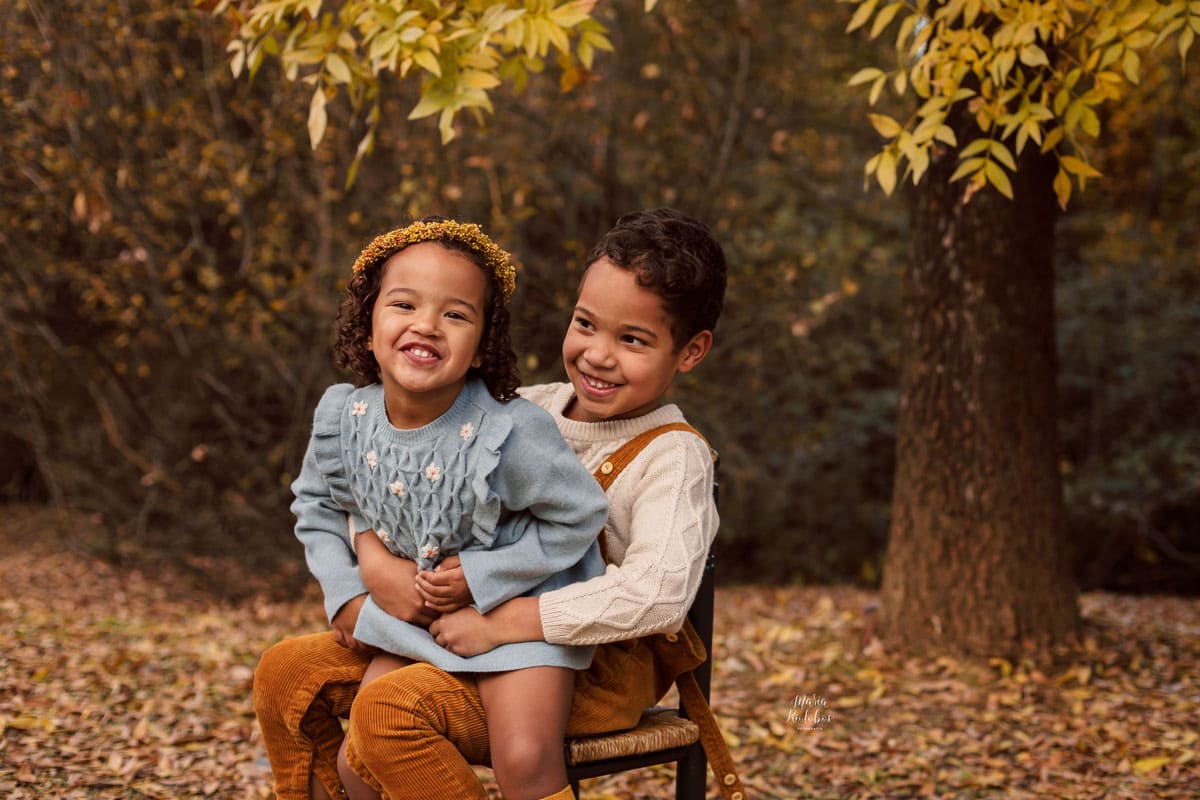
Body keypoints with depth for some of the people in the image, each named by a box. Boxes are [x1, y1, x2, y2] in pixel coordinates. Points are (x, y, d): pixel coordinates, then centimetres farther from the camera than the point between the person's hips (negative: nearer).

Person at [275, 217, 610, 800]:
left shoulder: (510, 434, -26)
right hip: (411, 618, 5)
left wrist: (482, 576, -19)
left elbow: (579, 518, -15)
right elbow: (317, 505, 10)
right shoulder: (343, 419, -10)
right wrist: (343, 593, 0)